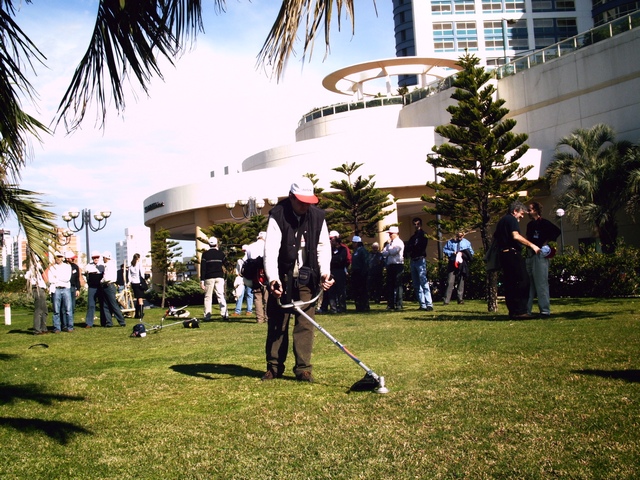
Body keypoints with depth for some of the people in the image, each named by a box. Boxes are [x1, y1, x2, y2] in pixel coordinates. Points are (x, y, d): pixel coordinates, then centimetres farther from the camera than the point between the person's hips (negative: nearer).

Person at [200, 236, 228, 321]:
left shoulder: (205, 254, 0)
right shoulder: (221, 254, 5)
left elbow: (203, 268, -4)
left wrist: (202, 281, -4)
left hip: (209, 278, -1)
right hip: (219, 277, 1)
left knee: (208, 297, 4)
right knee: (221, 295, 0)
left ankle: (207, 316, -2)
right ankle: (224, 314, -11)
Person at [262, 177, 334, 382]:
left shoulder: (318, 216, -2)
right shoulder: (277, 216, -13)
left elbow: (323, 246, 1)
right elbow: (271, 249, -21)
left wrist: (325, 272, -15)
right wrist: (273, 279, -33)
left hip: (306, 278, 2)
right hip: (282, 277, -2)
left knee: (305, 323, 0)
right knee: (277, 322, 5)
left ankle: (303, 368, 5)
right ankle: (274, 367, 17)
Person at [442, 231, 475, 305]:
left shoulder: (467, 243, 9)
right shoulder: (451, 242, 5)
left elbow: (471, 253, 10)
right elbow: (444, 249, 7)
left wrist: (463, 254, -8)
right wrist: (452, 253, -10)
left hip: (462, 264, 2)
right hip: (452, 263, -2)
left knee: (461, 282, 7)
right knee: (450, 282, -9)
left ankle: (460, 299, 15)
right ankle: (446, 300, -10)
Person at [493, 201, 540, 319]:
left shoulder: (501, 221, 22)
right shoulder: (512, 219, -7)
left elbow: (496, 237, 29)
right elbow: (516, 236, -20)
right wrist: (532, 245, -18)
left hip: (503, 254, 10)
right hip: (513, 254, -10)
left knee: (509, 283, 9)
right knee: (523, 282, -10)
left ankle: (512, 311, 10)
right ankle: (520, 311, -16)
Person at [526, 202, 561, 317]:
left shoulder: (544, 223, -5)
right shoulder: (530, 225, 19)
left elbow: (557, 231, -15)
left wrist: (547, 242, -14)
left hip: (540, 255, -8)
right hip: (530, 256, 8)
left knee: (541, 283, -9)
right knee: (528, 284, 8)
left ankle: (545, 310, -7)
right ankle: (526, 310, 13)